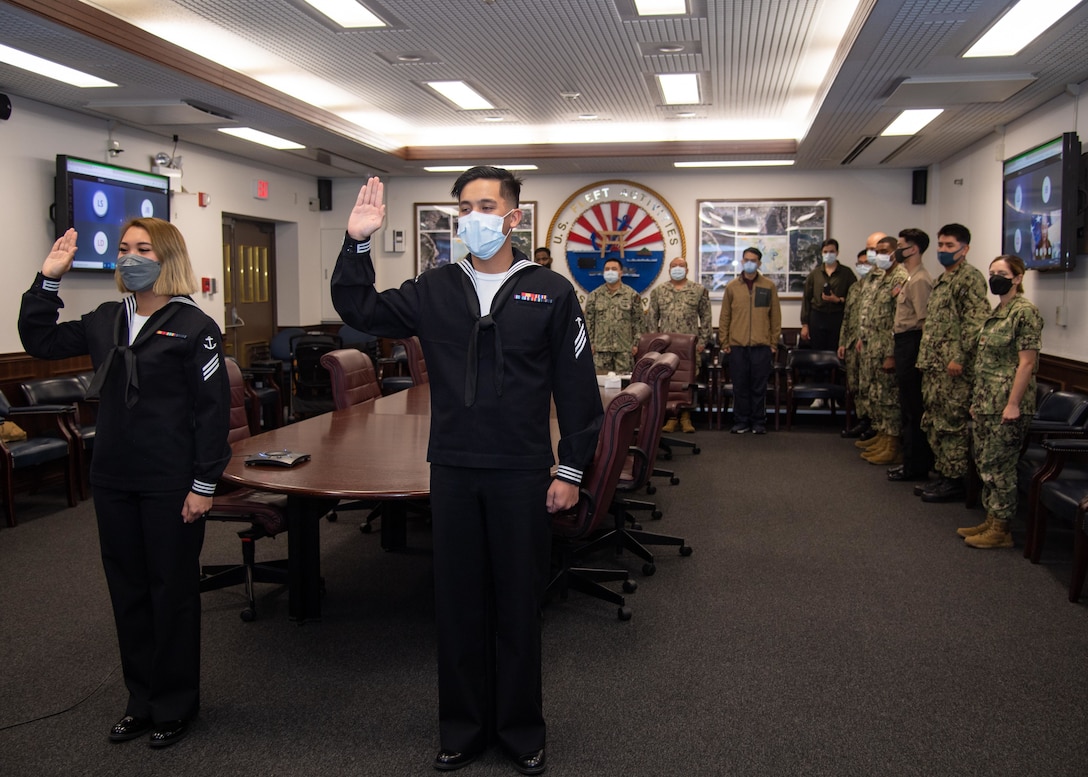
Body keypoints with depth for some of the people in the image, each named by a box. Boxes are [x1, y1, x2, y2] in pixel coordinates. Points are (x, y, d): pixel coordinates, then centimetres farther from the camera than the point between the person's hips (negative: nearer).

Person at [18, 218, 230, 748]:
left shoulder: (192, 326, -10)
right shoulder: (106, 321, 8)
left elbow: (213, 409, -12)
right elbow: (39, 342, 16)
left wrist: (204, 484, -15)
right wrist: (48, 280, 5)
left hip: (171, 485, -6)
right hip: (114, 480, 6)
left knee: (172, 591, 7)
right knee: (127, 589, 15)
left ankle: (175, 705, 24)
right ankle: (142, 699, 31)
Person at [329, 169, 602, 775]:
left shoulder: (550, 292, -1)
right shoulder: (435, 290, 6)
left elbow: (577, 388, -1)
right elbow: (360, 311, 8)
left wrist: (571, 469, -4)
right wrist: (357, 244, -6)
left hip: (521, 475, -3)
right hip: (452, 473, 3)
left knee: (519, 604, 9)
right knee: (457, 601, 12)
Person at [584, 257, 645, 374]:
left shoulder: (632, 295, 4)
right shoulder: (594, 295, 7)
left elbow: (638, 321, 5)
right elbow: (588, 321, 7)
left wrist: (636, 343, 0)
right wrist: (590, 343, 1)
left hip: (624, 348, -1)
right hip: (601, 347, 1)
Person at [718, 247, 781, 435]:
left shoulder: (769, 286, 5)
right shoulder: (732, 286, 6)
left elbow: (775, 316, 6)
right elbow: (724, 317, 7)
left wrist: (774, 343, 3)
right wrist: (724, 342, 2)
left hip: (761, 345, 0)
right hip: (737, 345, 1)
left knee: (759, 386, 3)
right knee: (740, 386, 4)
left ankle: (759, 422, 12)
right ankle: (741, 422, 13)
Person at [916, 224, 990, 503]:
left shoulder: (970, 277, -10)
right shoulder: (942, 279, 19)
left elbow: (976, 320, -18)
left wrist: (960, 356, -22)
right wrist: (925, 357, 18)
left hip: (953, 367, -9)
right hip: (933, 365, 10)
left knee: (951, 424, -4)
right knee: (932, 423, 13)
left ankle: (955, 482, 4)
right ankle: (943, 474, 22)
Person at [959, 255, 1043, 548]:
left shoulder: (1025, 311, -13)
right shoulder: (998, 312, 14)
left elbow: (1027, 362, -17)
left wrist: (1013, 404, -20)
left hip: (1006, 404, -9)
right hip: (986, 402, 9)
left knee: (998, 466, -3)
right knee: (984, 462, 13)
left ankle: (1000, 530, 7)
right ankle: (991, 521, 23)